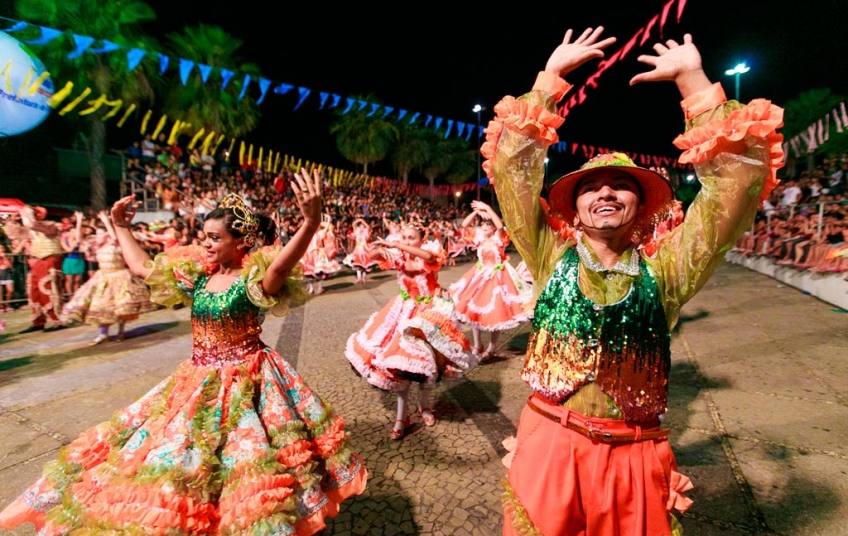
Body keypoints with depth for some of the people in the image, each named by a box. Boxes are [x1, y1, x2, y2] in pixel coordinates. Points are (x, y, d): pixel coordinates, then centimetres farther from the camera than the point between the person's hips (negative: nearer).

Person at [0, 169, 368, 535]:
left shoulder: (255, 278, -17)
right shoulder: (196, 276, 4)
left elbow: (282, 266, -40)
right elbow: (143, 268, 17)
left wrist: (310, 222, -57)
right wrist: (121, 228, 20)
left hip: (245, 380, -7)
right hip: (198, 381, 7)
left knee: (248, 458, 1)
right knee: (173, 454, 17)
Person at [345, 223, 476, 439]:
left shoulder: (429, 252, -13)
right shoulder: (399, 257, -2)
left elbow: (428, 256, -38)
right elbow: (372, 255, -12)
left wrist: (394, 245, -42)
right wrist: (380, 247, -36)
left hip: (429, 310, -3)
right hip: (405, 311, 3)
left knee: (427, 357, 3)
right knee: (400, 358, 0)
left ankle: (424, 405, 30)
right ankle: (401, 416, 11)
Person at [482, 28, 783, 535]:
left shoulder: (664, 273, -4)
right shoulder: (551, 258, -4)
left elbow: (740, 175, -11)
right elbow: (512, 163, -8)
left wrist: (693, 79, -8)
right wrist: (552, 75, -4)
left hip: (634, 460, 1)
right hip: (548, 447, 0)